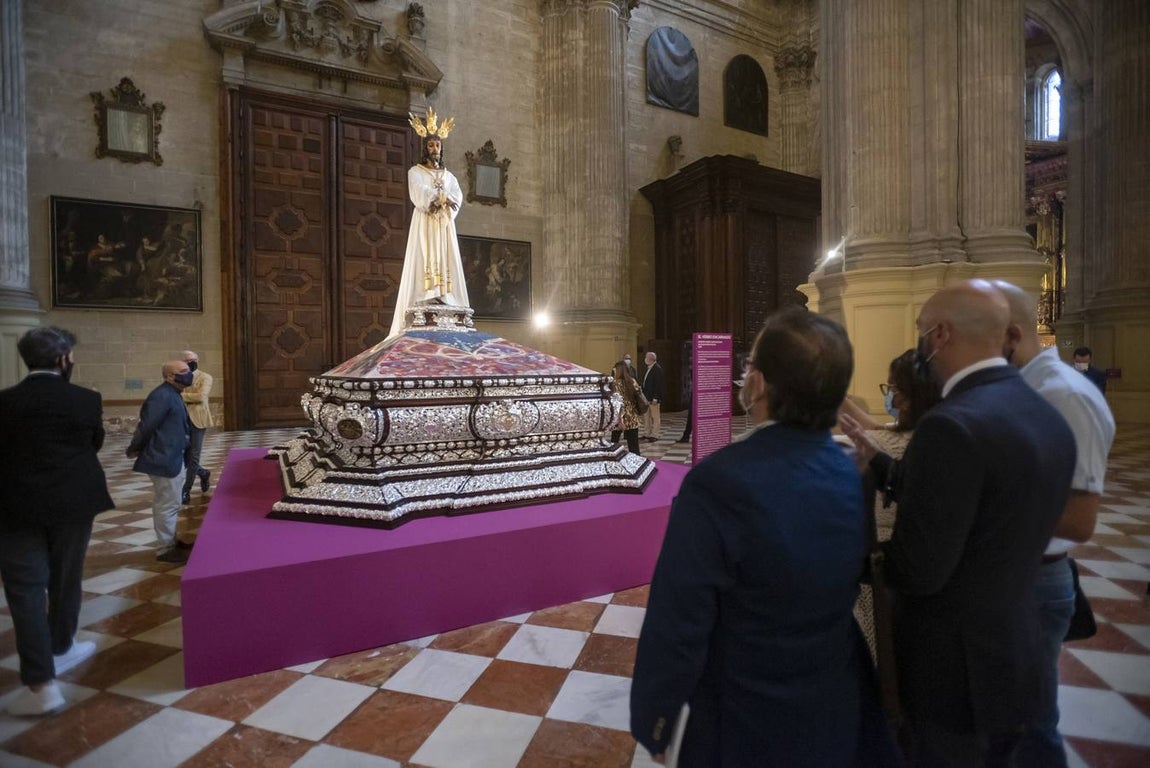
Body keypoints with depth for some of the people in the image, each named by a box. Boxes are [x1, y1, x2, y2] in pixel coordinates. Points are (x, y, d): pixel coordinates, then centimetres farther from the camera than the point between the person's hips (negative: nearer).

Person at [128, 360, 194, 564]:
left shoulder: (172, 395, 12)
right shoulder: (162, 396, -20)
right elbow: (146, 425, -21)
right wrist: (133, 450, -8)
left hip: (173, 458, 10)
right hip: (163, 459, -10)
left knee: (169, 504, 20)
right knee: (168, 504, -1)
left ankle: (171, 541, 32)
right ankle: (166, 549, 10)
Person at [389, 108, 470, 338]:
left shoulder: (449, 176, 21)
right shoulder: (415, 172, 10)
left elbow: (458, 198, 2)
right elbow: (419, 194, -10)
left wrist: (438, 200, -14)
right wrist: (443, 197, -12)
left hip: (445, 224, 4)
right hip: (424, 224, -4)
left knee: (445, 260, -6)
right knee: (425, 260, -14)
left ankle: (444, 298, -11)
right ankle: (427, 299, -22)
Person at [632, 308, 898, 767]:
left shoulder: (717, 482, -32)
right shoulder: (854, 475, -11)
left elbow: (676, 628, -25)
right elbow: (844, 589, 3)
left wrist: (652, 722, -10)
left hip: (748, 729, -5)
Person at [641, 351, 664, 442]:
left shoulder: (657, 369, -13)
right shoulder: (648, 369, 15)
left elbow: (658, 384, -19)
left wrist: (655, 398, -22)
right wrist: (643, 395, 14)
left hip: (653, 397, -9)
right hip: (646, 397, 9)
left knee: (655, 417, 0)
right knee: (646, 416, 13)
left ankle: (654, 435, 5)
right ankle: (648, 434, 21)